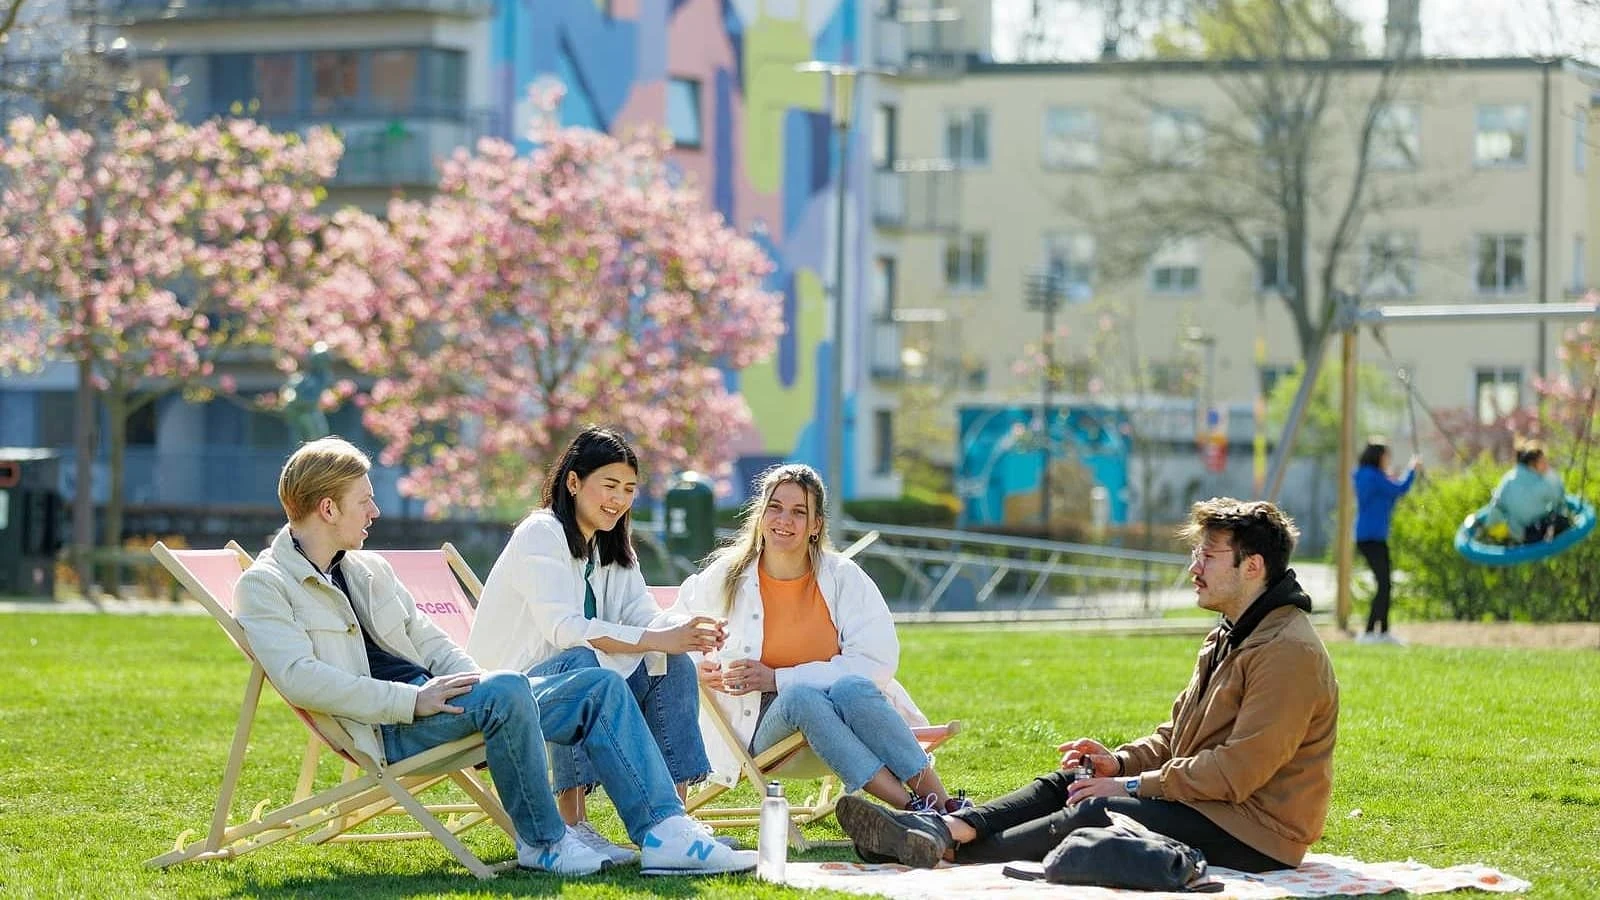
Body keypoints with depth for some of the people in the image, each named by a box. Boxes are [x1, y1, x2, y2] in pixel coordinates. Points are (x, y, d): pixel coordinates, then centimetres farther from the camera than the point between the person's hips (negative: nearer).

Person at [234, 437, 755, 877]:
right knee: (507, 692, -36)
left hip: (432, 702, 9)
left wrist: (474, 680, 1)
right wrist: (412, 700, -23)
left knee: (601, 687, -6)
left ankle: (665, 834, -19)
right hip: (386, 732, -8)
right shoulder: (264, 585, -2)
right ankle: (541, 842, -19)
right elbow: (299, 678, -17)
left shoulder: (370, 570, 24)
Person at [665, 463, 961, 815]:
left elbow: (879, 661, -8)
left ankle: (942, 806, -41)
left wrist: (778, 678, -14)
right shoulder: (725, 581, 4)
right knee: (800, 696, -36)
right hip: (765, 726, 0)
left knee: (850, 688, -35)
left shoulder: (844, 578, 2)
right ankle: (915, 810, -48)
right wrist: (698, 669, -5)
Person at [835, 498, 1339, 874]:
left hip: (1255, 830, -10)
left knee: (1095, 813, -23)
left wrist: (1132, 786, -17)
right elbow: (1178, 733, 21)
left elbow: (1239, 771, -23)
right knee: (1068, 781, 2)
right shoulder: (1231, 638, 17)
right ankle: (947, 829, -17)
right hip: (1203, 801, 10)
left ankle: (947, 852, -26)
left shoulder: (1287, 652, -18)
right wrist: (1119, 762, 2)